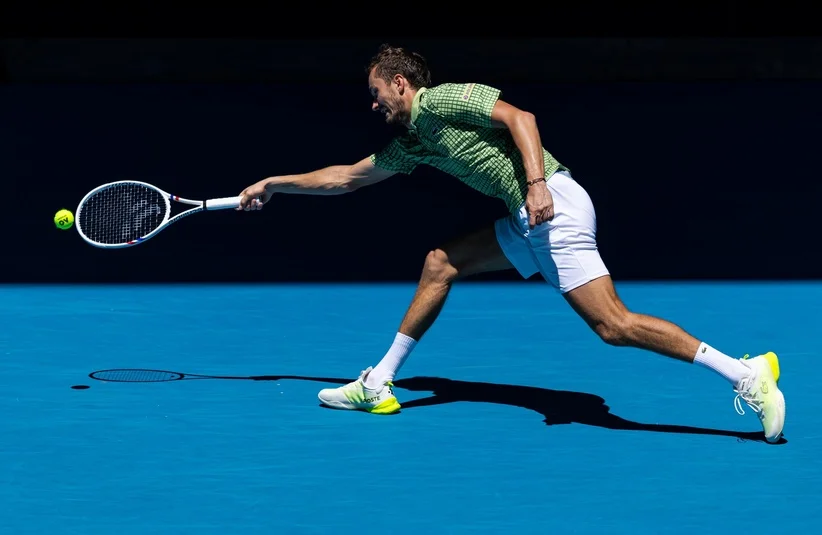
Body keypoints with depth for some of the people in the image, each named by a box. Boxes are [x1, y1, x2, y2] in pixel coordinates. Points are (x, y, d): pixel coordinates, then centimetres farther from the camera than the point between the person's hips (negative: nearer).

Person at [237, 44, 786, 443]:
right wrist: (274, 184, 37)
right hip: (531, 222, 9)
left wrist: (537, 181, -26)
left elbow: (519, 117, -15)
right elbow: (345, 177, 33)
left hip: (555, 205, -9)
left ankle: (746, 373, -20)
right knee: (441, 264, 13)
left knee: (613, 323, -17)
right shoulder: (410, 142, 22)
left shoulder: (443, 100, -4)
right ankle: (380, 383, 19)